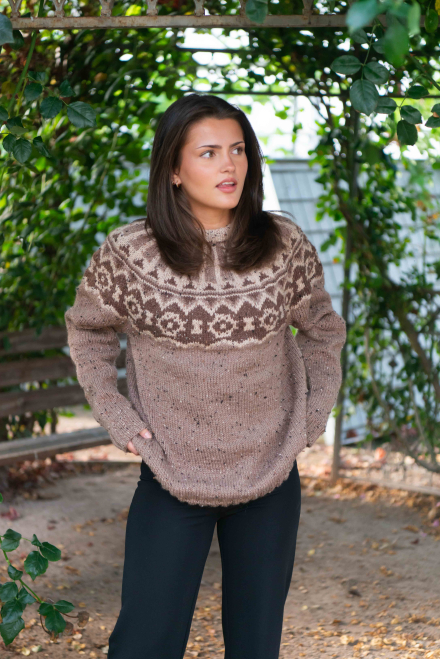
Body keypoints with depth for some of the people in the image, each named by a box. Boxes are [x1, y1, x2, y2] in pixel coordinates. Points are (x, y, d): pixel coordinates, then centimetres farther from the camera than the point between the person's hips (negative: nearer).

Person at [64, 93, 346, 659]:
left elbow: (322, 331, 12)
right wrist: (115, 416, -2)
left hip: (271, 481, 2)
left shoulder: (285, 246, -6)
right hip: (171, 480, -2)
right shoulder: (128, 252, -11)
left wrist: (314, 417, 3)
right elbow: (88, 330, 7)